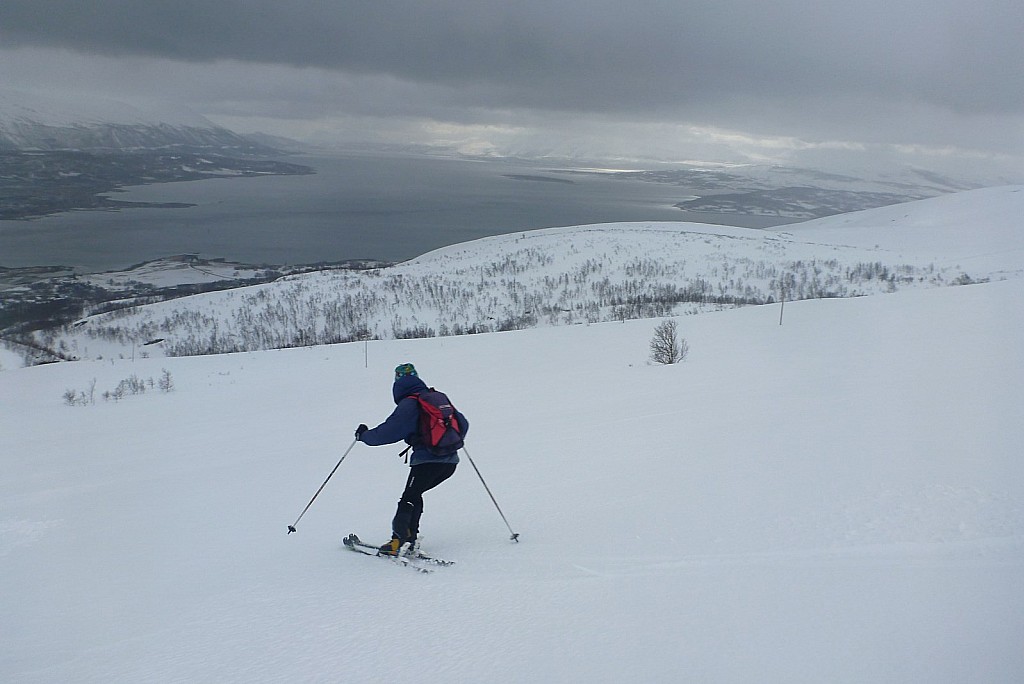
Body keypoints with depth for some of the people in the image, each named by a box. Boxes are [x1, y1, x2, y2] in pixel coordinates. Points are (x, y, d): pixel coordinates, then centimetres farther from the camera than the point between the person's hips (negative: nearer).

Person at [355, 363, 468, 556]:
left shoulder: (408, 405, -5)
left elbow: (388, 432, -9)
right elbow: (463, 424, 22)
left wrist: (364, 435, 7)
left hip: (427, 461, -7)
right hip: (450, 462, 7)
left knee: (408, 498, 1)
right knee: (415, 495, 20)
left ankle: (398, 541, -9)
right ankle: (410, 537, 14)